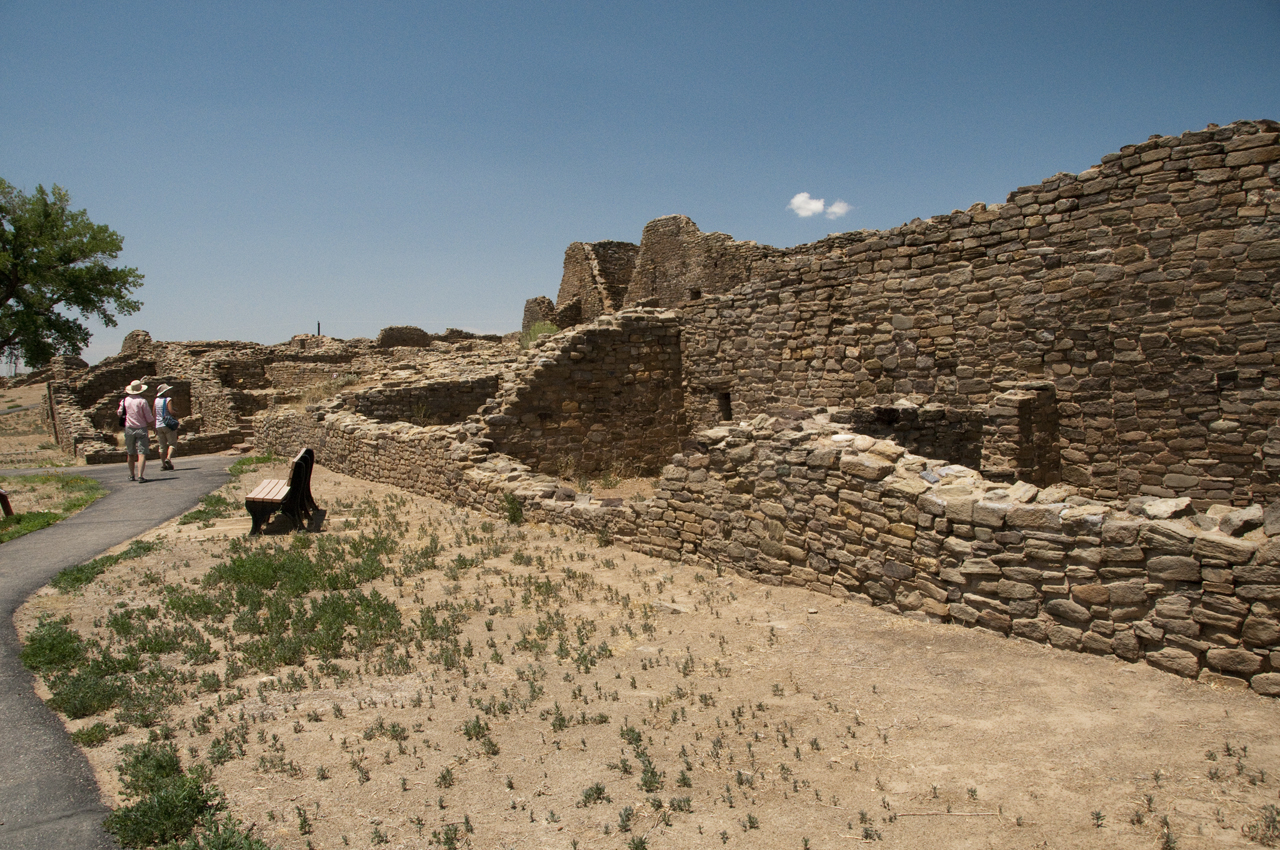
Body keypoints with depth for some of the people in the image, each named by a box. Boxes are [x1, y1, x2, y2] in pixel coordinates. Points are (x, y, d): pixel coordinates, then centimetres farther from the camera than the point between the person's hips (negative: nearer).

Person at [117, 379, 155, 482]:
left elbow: (120, 413, 18)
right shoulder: (142, 401, -10)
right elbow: (150, 419, -9)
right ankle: (140, 476, -21)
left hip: (129, 428, 4)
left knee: (131, 454, 18)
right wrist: (152, 423, 12)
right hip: (141, 429, -4)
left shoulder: (126, 400, 2)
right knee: (142, 453, -8)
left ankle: (131, 475, 27)